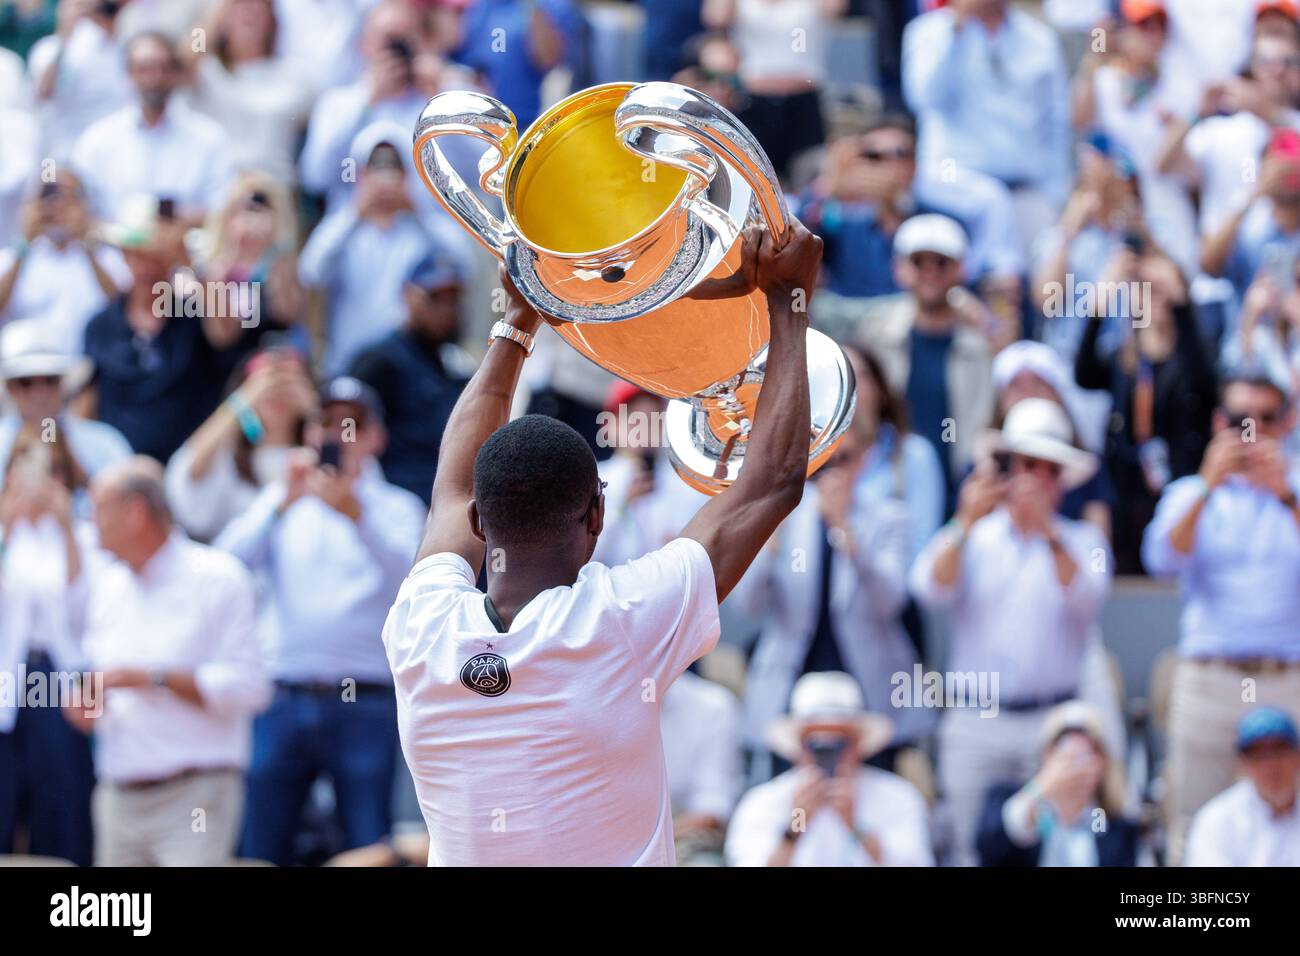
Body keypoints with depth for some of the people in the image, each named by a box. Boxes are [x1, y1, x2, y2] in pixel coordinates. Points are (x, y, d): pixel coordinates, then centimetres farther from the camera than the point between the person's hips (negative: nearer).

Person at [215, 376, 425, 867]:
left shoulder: (396, 507, 8)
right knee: (258, 847, 0)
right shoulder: (280, 499, 15)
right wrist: (284, 501, -13)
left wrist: (355, 514, -27)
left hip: (364, 704, -2)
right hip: (284, 700, 2)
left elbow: (402, 572, -12)